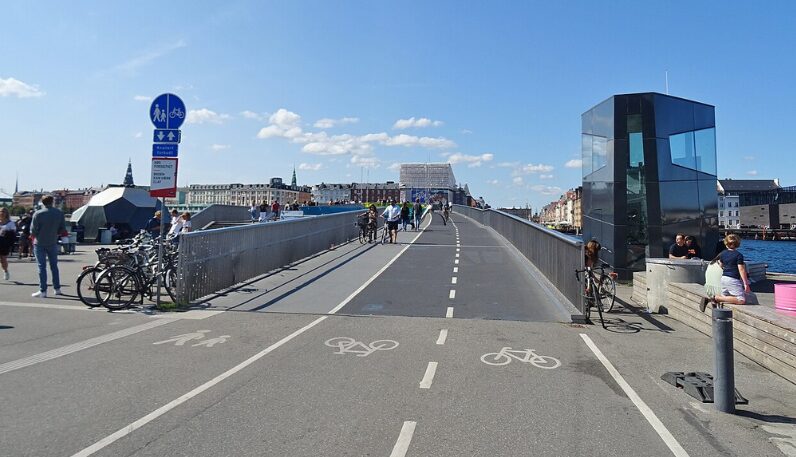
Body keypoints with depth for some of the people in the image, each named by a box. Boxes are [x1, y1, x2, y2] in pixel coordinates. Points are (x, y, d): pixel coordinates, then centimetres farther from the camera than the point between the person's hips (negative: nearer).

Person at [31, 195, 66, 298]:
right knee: (54, 266, 14)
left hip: (40, 244, -3)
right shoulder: (59, 213, -2)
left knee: (42, 267, 1)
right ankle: (57, 288, 17)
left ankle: (43, 291, 1)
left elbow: (33, 230, -12)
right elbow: (63, 229, 1)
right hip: (53, 243, 3)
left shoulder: (38, 214, -13)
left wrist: (35, 237, 8)